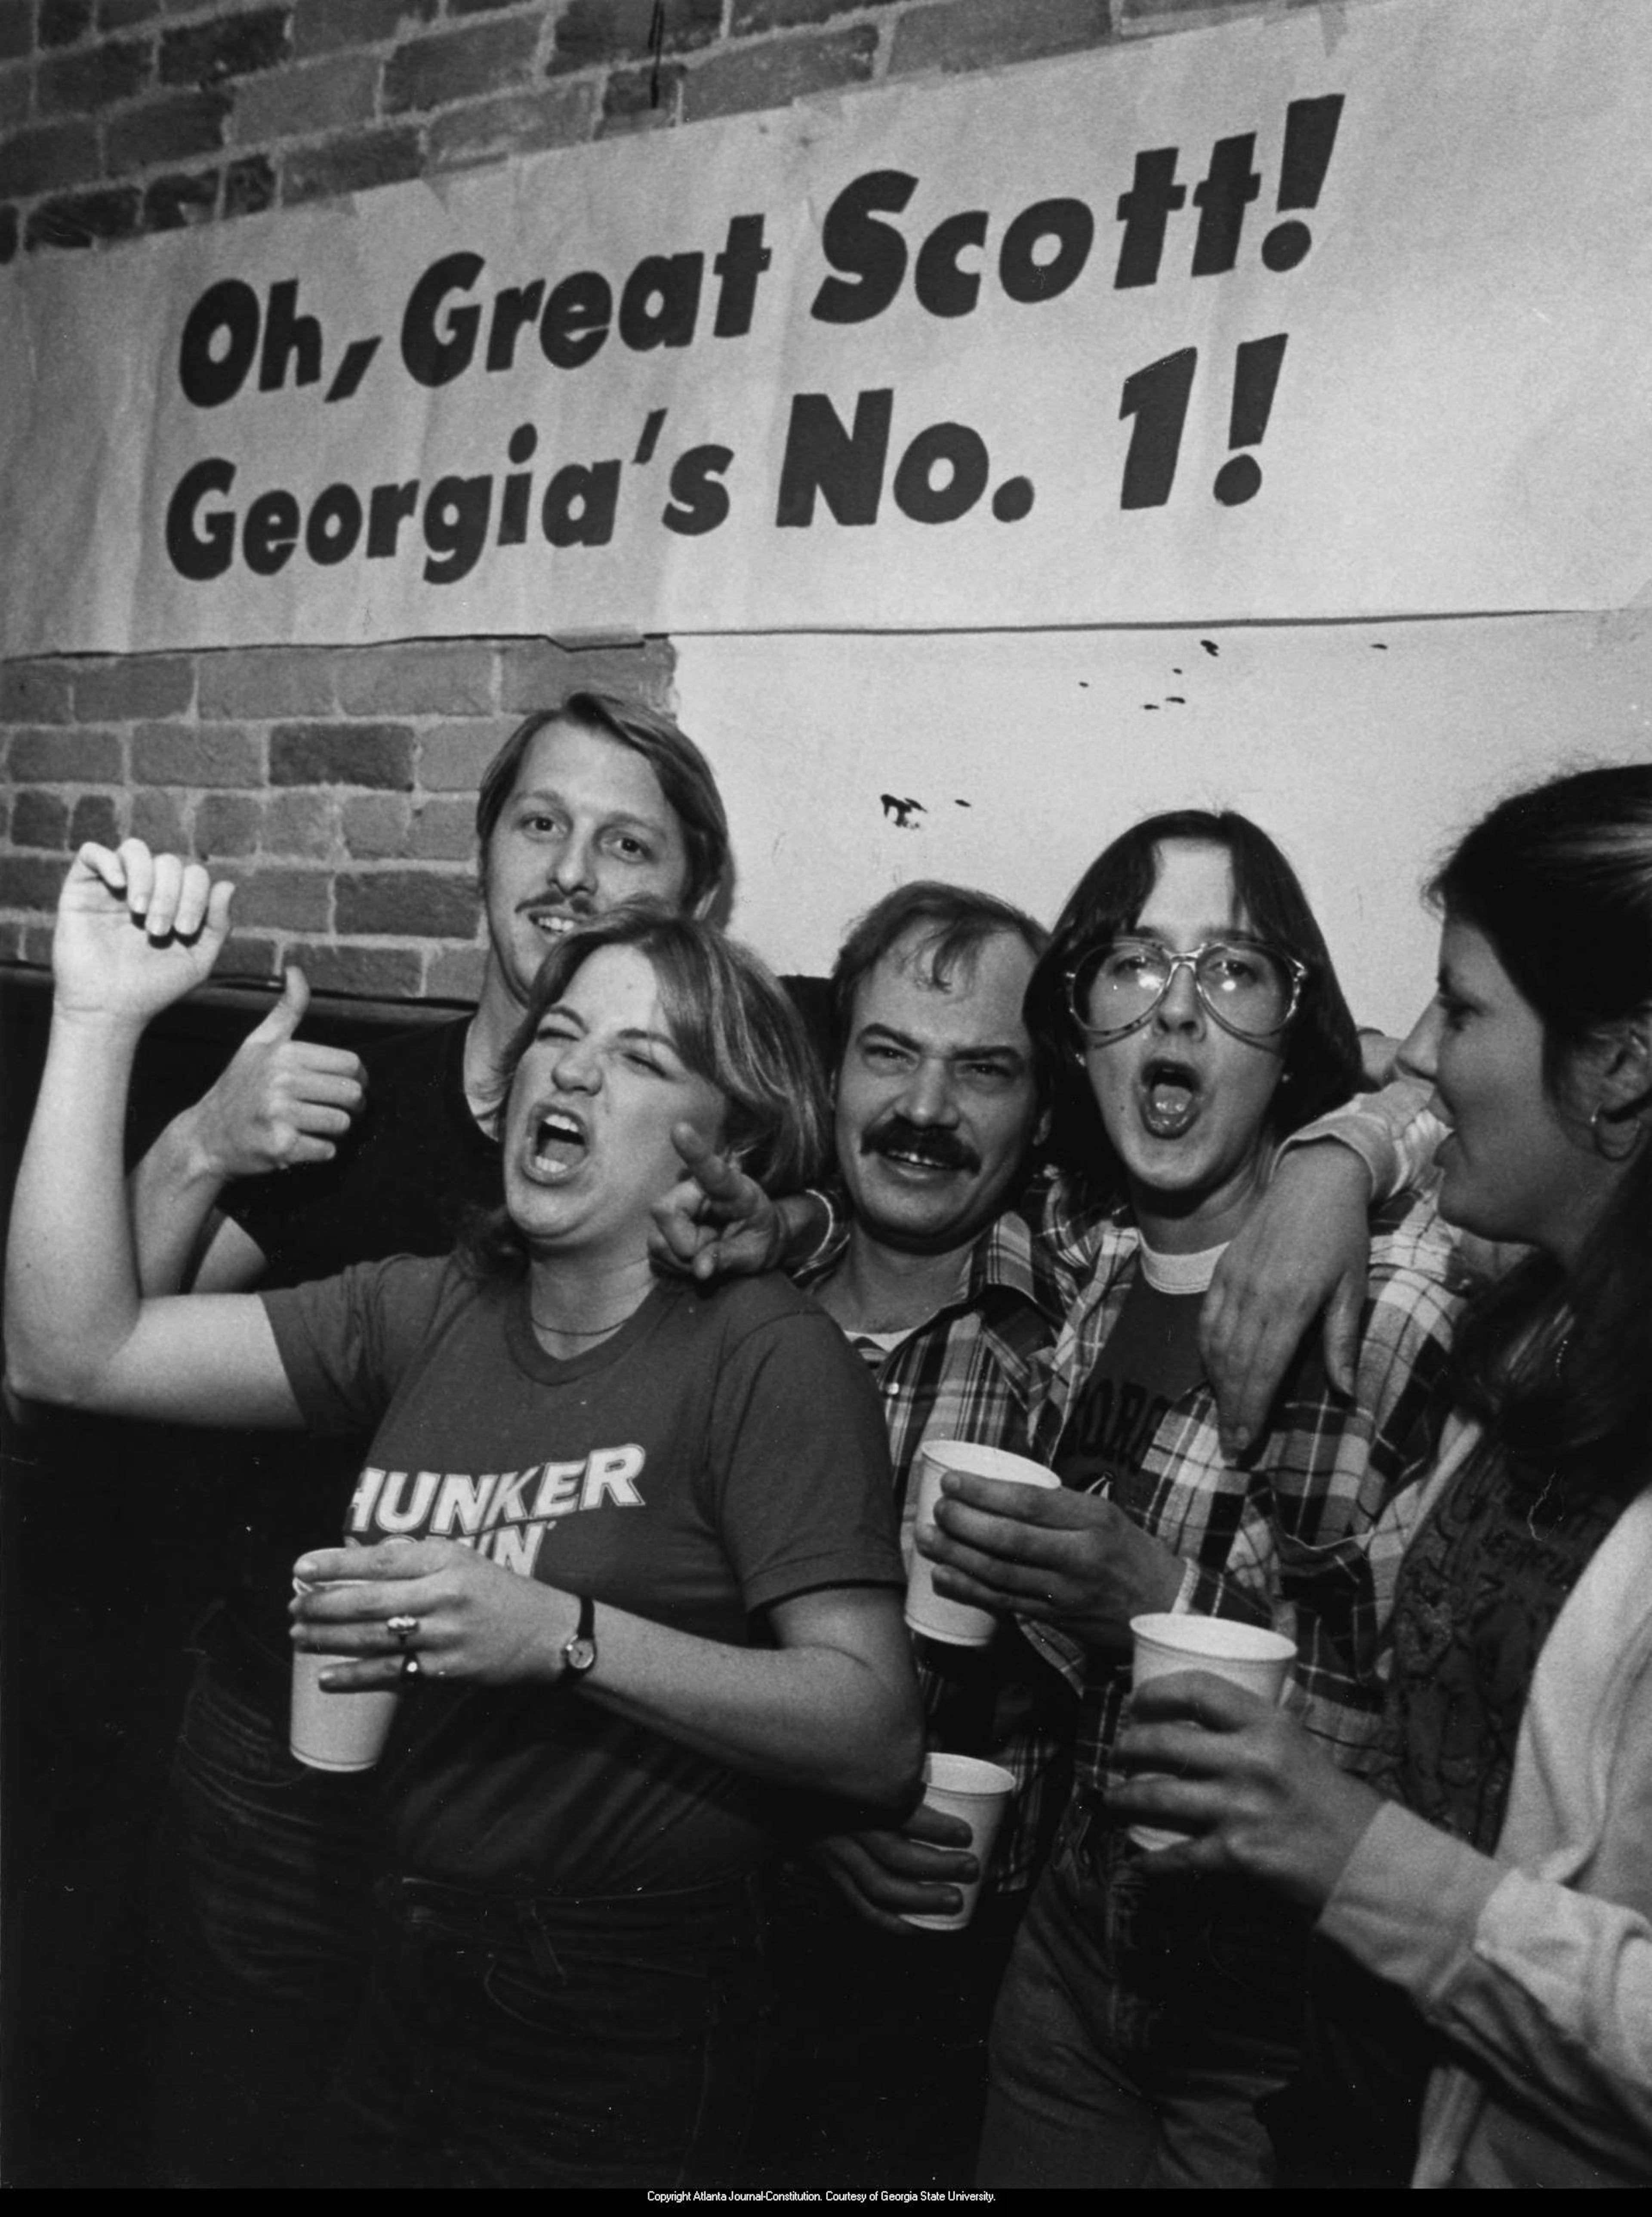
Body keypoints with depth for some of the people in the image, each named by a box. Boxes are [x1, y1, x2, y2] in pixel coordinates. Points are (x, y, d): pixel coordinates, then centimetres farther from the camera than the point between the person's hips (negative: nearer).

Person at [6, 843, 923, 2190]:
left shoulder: (768, 1355, -17)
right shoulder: (431, 1313, 0)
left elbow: (878, 1737, -22)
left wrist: (564, 1637, -31)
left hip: (625, 2034, -5)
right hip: (412, 1984, 5)